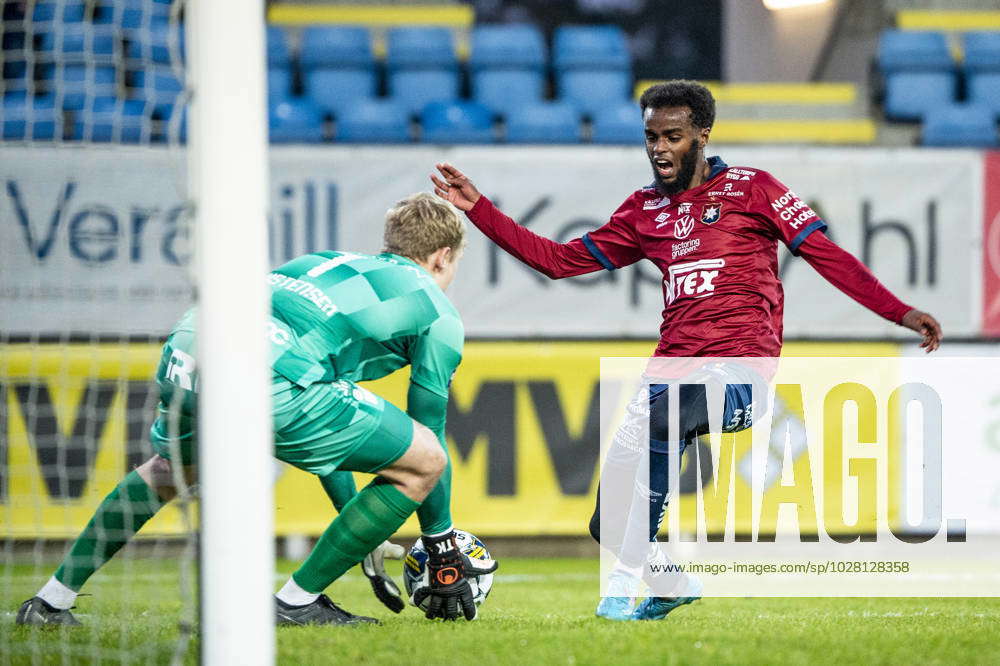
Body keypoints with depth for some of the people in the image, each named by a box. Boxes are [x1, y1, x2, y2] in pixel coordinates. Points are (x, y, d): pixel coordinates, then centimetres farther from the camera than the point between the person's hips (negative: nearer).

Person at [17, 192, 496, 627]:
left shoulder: (333, 264, 39)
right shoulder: (437, 313, 19)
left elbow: (325, 434, 45)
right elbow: (430, 434, 22)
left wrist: (353, 515, 52)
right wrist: (443, 555, 32)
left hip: (183, 354, 8)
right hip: (268, 378, -8)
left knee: (171, 467, 40)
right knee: (425, 460, 8)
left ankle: (51, 601, 38)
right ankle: (297, 602, 10)